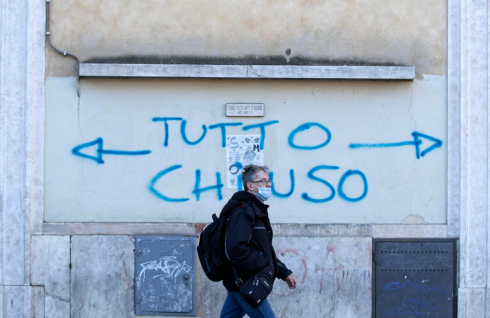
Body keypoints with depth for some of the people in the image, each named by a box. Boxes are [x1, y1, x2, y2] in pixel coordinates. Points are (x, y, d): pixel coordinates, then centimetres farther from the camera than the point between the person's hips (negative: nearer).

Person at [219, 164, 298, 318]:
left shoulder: (257, 211, 20)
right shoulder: (243, 212, -16)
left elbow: (265, 251, 27)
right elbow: (236, 249, -29)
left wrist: (284, 272, 17)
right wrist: (263, 264, -18)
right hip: (245, 284, -10)